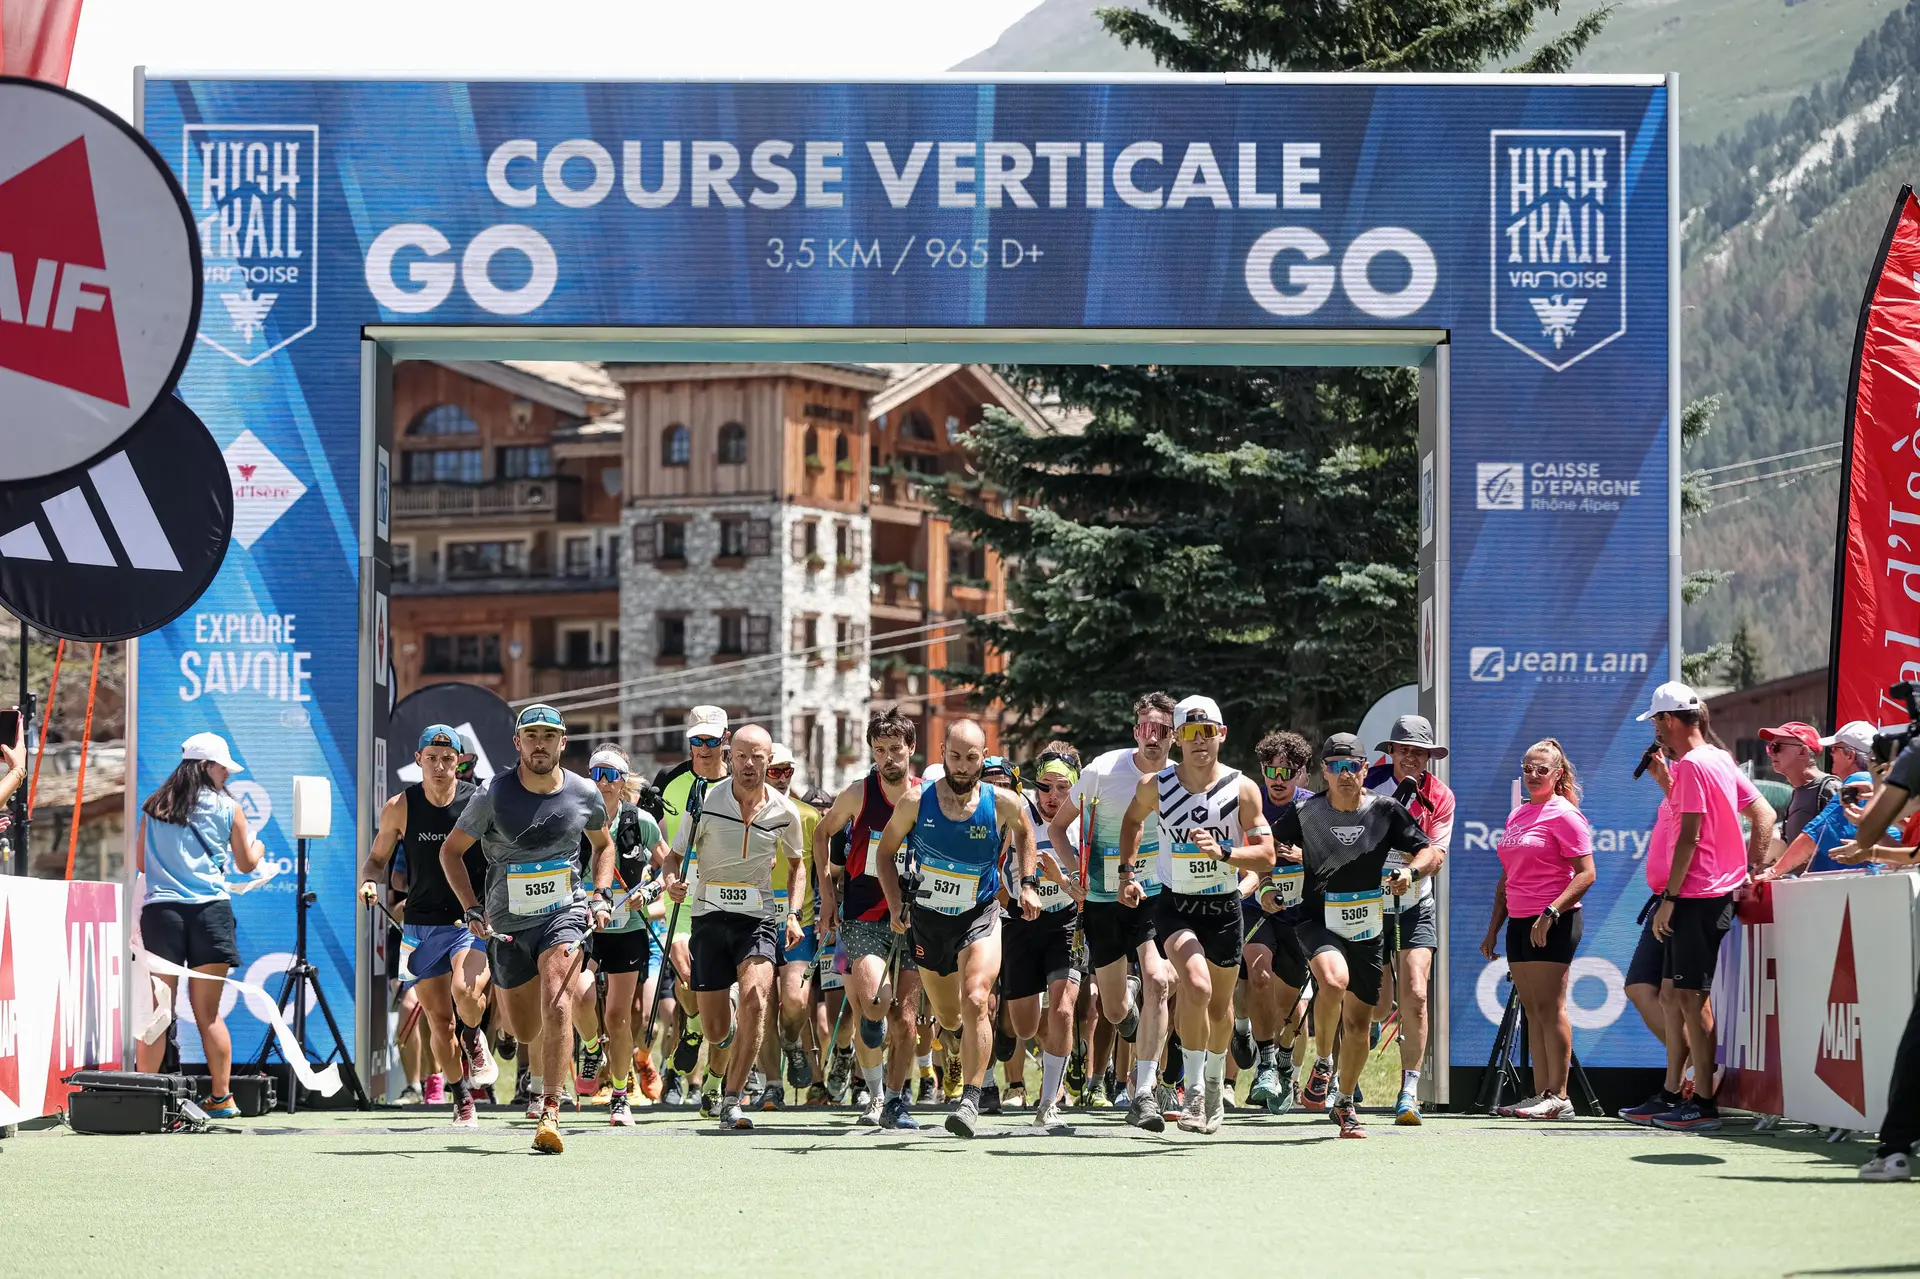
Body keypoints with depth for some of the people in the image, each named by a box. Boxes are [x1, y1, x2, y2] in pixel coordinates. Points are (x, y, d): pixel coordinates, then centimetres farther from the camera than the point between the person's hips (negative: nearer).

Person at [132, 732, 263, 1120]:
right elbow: (246, 864, 15)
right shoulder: (227, 808, 5)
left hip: (160, 909, 1)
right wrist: (258, 846, 37)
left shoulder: (153, 808, 10)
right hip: (210, 911, -1)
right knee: (208, 1012, 5)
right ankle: (221, 1098, 7)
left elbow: (141, 863, 17)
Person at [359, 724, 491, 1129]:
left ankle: (473, 1039, 6)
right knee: (439, 1022, 4)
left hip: (474, 919, -2)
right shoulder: (400, 808, -3)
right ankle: (462, 1097, 26)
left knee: (466, 991, -29)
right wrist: (368, 881, -12)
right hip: (423, 925, 2)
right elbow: (376, 857, 10)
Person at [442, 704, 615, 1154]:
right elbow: (451, 850, 4)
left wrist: (602, 896, 4)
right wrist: (473, 910, -6)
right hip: (508, 925, 1)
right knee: (526, 1032, 11)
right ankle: (546, 1078, 46)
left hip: (565, 914, -1)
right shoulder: (493, 795, -7)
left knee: (556, 1009, -24)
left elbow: (603, 845, 19)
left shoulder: (585, 794, -2)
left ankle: (550, 1116, -23)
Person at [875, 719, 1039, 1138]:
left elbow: (1023, 834, 11)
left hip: (980, 916, -2)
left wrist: (1028, 884, 2)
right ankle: (979, 1048, 51)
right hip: (928, 919, 2)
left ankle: (970, 1099, -17)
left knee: (974, 1001, -24)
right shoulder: (915, 803, -12)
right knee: (948, 1019, 15)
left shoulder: (1003, 803, -12)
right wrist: (896, 905, -7)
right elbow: (886, 851, 3)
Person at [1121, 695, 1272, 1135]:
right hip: (1175, 904, -2)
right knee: (1196, 987, -27)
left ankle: (1215, 1085, 43)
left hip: (1225, 906, 2)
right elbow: (1133, 820, 17)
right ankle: (1194, 1091, -16)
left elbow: (1266, 857, -10)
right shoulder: (1155, 786, -6)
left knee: (1220, 1006, 16)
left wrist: (1223, 853, -26)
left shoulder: (1242, 789, -9)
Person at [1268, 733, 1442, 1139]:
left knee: (1358, 1022, 8)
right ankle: (1322, 1064, -9)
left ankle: (1344, 1103, 30)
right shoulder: (1305, 813, -6)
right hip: (1319, 921, -3)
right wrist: (1269, 885, -1)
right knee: (1334, 980, -33)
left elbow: (1432, 852, 1)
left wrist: (1411, 872, -17)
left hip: (1367, 929, 3)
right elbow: (1271, 845, 12)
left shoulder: (1386, 811, -4)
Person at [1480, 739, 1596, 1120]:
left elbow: (1586, 874, -14)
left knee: (1549, 1007, -10)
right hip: (1519, 922, 8)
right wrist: (1494, 926, 20)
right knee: (1531, 1010, 7)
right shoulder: (1517, 815, 18)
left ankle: (1558, 1097, -9)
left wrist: (1551, 912, -21)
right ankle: (1540, 1093, 8)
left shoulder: (1563, 815, -7)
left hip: (1553, 924, -8)